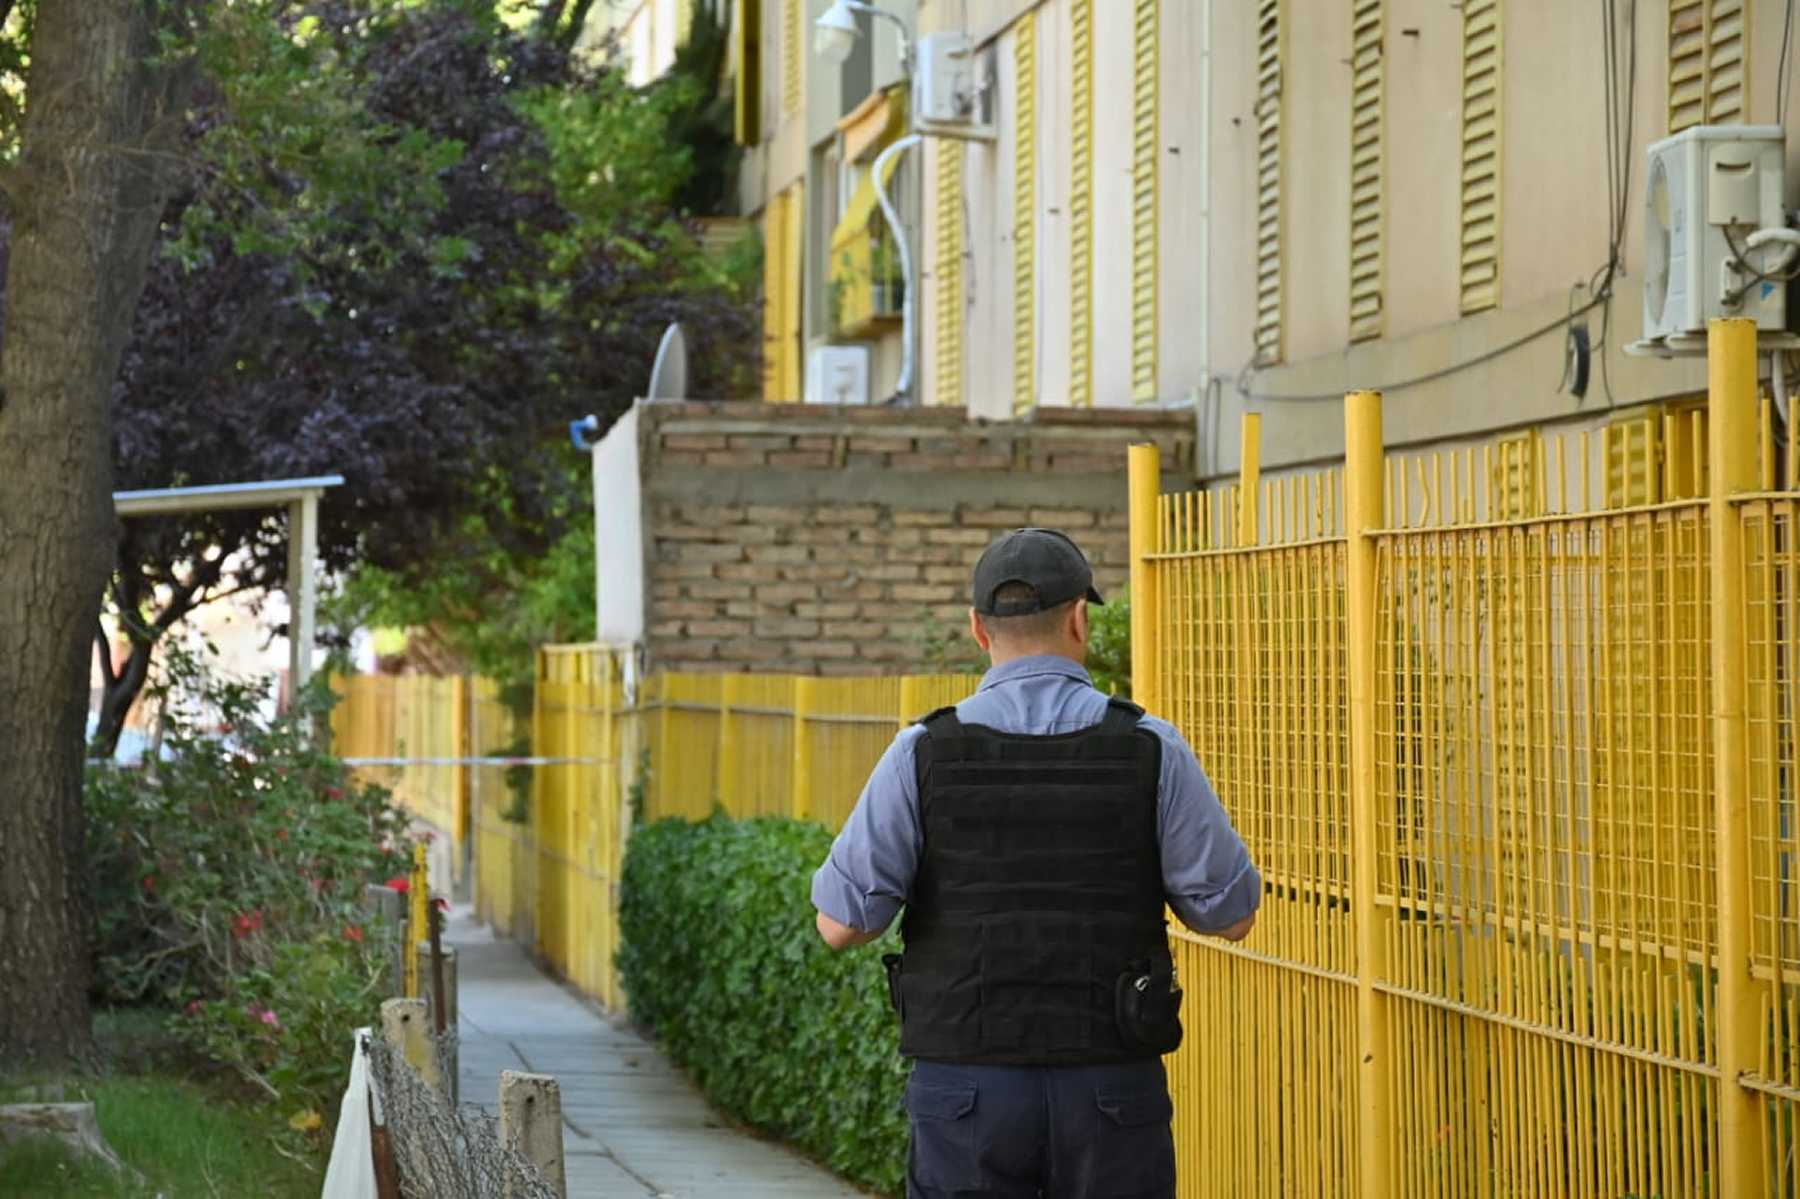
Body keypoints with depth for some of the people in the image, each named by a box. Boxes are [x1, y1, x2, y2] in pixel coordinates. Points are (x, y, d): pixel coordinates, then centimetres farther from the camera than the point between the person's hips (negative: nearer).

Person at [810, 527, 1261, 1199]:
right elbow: (1231, 913, 0)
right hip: (1112, 1089, 0)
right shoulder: (1151, 751, -5)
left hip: (967, 1090, 0)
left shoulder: (925, 754, -6)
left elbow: (841, 923, -8)